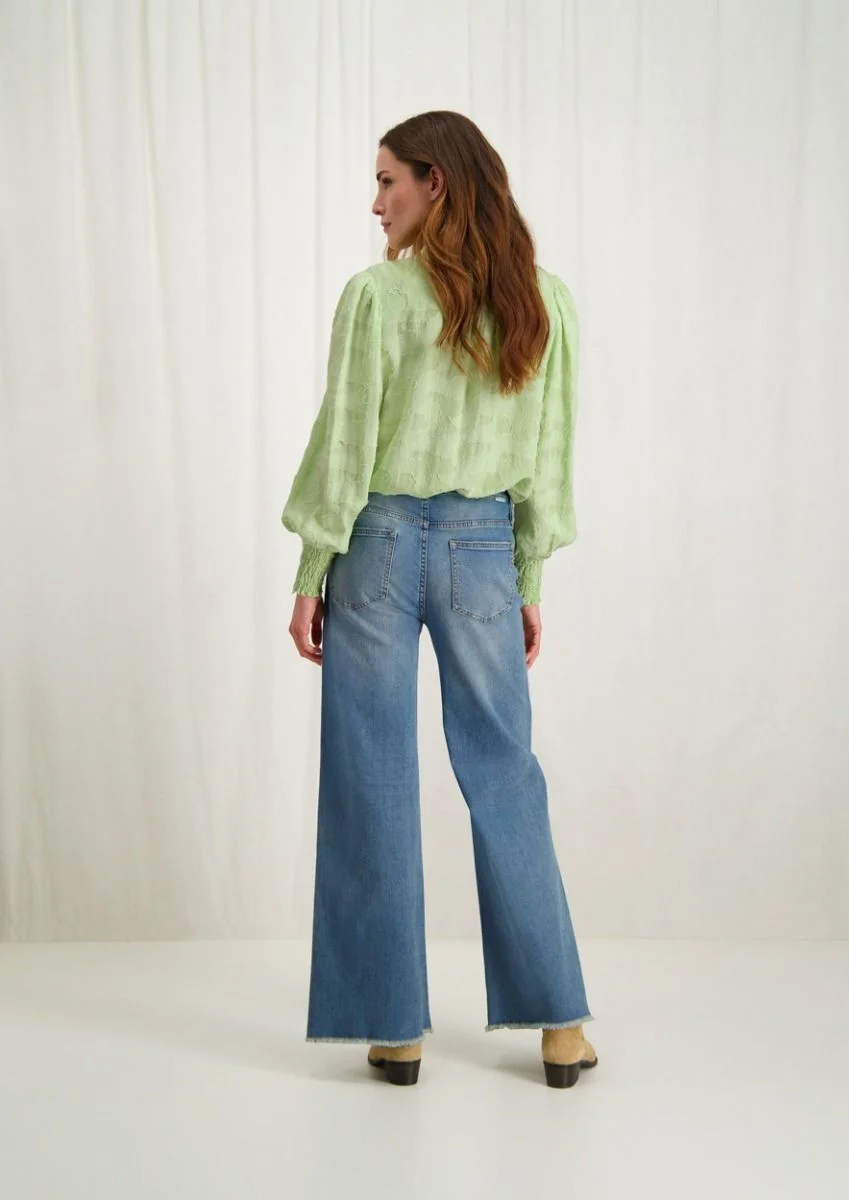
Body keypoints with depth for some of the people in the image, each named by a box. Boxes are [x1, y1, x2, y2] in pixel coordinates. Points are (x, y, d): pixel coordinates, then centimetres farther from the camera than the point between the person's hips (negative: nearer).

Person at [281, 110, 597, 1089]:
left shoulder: (378, 295, -10)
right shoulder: (544, 305, 2)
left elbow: (345, 446, -9)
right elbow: (549, 455, 6)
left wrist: (310, 577, -1)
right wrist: (529, 583, 13)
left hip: (380, 545, -3)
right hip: (485, 551, 4)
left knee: (375, 783, 6)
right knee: (504, 776, 11)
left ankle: (395, 1027, 13)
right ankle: (557, 1020, 16)